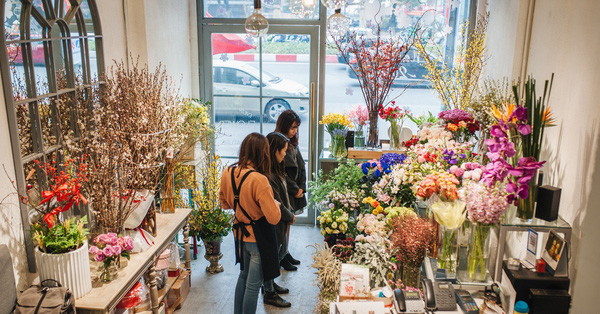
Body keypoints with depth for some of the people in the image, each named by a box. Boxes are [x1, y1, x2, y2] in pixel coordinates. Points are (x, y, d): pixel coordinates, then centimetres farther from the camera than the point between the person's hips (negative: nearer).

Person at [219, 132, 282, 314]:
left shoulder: (228, 173, -6)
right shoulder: (259, 180, -28)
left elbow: (225, 203, 11)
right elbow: (274, 218, -26)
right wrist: (275, 203, -7)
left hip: (240, 233, 7)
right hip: (259, 237, -7)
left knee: (243, 276, 26)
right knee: (253, 284, 10)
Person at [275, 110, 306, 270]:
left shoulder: (292, 143, 12)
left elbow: (301, 166, 14)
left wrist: (301, 187, 2)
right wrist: (295, 190, -11)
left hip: (293, 192, 8)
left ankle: (285, 253, 28)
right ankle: (281, 258, 13)